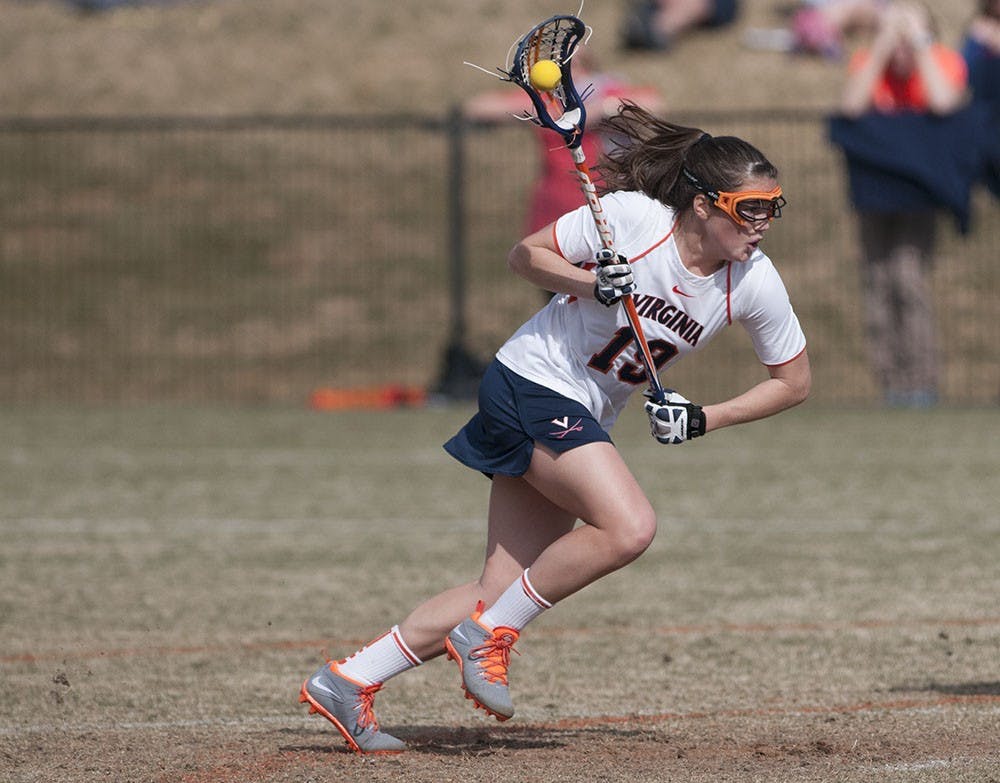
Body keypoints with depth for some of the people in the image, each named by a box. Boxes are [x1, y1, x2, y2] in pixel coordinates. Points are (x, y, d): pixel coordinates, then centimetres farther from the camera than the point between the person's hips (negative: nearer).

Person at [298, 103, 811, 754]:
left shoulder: (755, 283, -7)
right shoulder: (630, 216, -19)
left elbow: (794, 381, 4)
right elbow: (525, 255, -7)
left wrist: (707, 419, -7)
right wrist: (590, 283, -25)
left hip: (587, 418, 6)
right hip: (533, 384, -6)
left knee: (503, 592, 1)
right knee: (630, 527, -26)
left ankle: (349, 682, 9)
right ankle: (489, 633, -11)